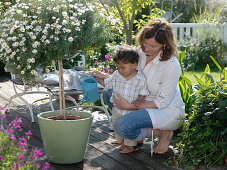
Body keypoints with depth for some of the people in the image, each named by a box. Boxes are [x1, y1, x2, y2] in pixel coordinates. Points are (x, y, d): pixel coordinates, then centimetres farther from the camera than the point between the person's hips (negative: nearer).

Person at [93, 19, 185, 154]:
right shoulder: (141, 52, -5)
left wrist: (130, 106, -25)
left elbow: (162, 102, -23)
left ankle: (163, 133, -5)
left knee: (122, 127, -28)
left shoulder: (172, 65, -26)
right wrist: (106, 77, -7)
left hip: (168, 111, -8)